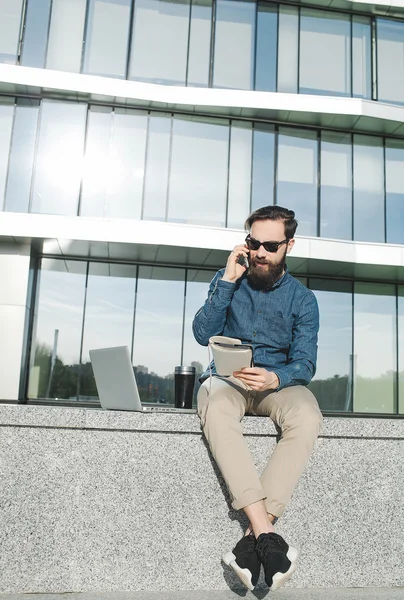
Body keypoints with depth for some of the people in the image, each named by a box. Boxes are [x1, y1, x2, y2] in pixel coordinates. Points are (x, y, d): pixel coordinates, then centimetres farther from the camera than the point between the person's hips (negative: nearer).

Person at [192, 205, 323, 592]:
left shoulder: (302, 299, 5)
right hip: (227, 377, 0)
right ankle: (265, 532, -38)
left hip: (278, 382, 0)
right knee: (215, 409, -37)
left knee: (307, 417, -34)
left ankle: (251, 539, -34)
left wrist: (275, 378, -26)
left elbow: (305, 363, -3)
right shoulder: (227, 281, 8)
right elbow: (203, 334, -4)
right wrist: (227, 282, -11)